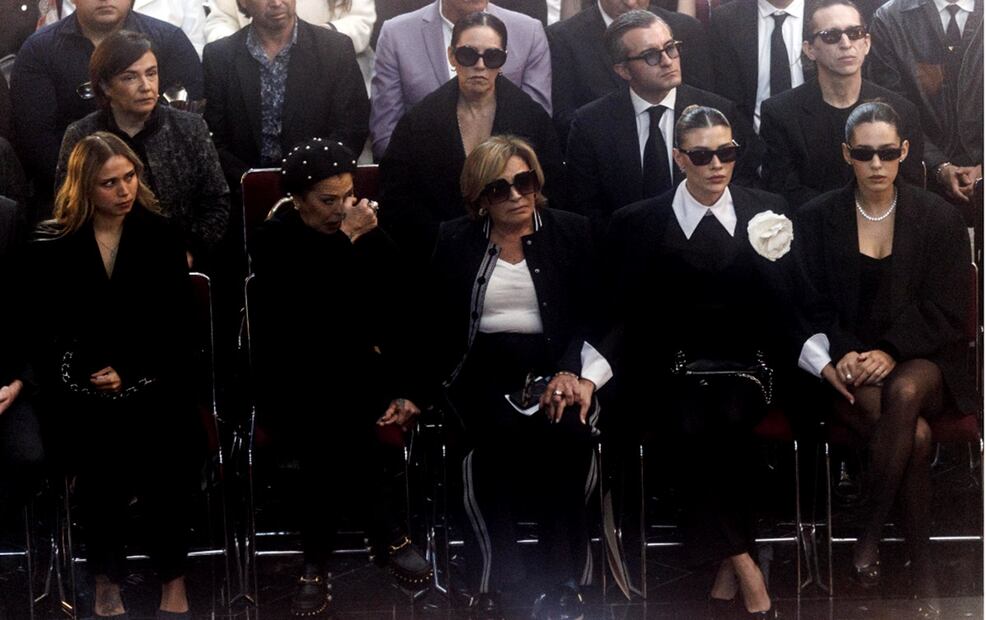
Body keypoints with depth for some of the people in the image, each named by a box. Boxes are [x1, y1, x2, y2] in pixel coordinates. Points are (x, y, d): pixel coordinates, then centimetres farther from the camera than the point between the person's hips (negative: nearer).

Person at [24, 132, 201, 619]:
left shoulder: (160, 234, 6)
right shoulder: (52, 244, 5)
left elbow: (174, 321, 3)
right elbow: (44, 327, 4)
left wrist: (130, 373, -11)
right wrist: (92, 374, -12)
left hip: (151, 374, 0)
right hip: (81, 379, 0)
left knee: (156, 440, -26)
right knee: (101, 446, -26)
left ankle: (173, 578, -10)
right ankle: (106, 579, -8)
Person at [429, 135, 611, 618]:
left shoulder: (571, 232, 11)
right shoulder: (454, 241, 11)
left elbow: (591, 315, 5)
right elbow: (437, 323, 6)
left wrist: (571, 372, -12)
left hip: (553, 365, 0)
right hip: (482, 368, 0)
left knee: (570, 435, -31)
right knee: (502, 436, -33)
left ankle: (561, 579, -18)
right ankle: (496, 574, -20)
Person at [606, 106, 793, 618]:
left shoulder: (768, 210, 7)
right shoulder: (641, 221, 6)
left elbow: (781, 307, 0)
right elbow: (629, 311, 7)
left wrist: (773, 258, -20)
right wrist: (639, 387, -9)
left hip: (747, 363, 0)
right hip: (674, 365, 0)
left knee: (728, 419, -30)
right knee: (690, 425, -30)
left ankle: (722, 556, -16)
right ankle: (739, 558, -17)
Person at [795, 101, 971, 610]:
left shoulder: (940, 218, 2)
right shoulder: (817, 218, 3)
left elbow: (946, 313, -1)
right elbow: (814, 305, 4)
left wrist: (890, 354, -17)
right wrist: (844, 353, -15)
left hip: (920, 361, 0)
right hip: (849, 362, 0)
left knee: (905, 391, -37)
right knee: (916, 435, -30)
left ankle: (870, 532, -24)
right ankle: (919, 564, -16)